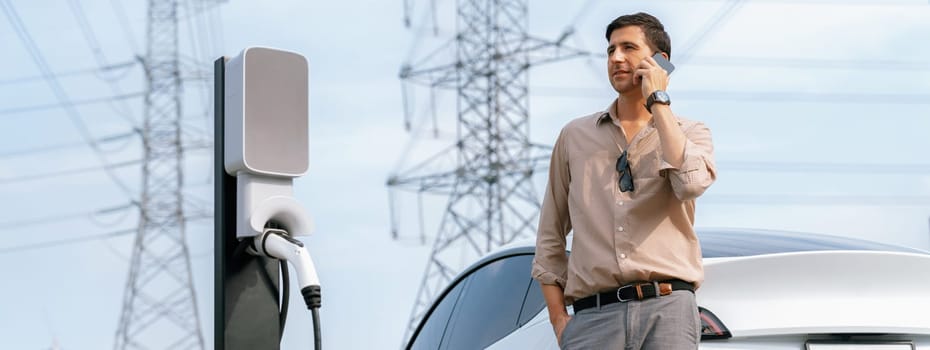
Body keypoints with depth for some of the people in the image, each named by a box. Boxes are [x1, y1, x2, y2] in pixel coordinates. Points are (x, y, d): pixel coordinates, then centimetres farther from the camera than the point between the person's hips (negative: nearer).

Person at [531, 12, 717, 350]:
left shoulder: (689, 133, 11)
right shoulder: (575, 136, 15)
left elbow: (692, 182, -14)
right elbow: (550, 237, 16)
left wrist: (658, 102, -3)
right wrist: (558, 318, 6)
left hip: (667, 310, -1)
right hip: (593, 315, 1)